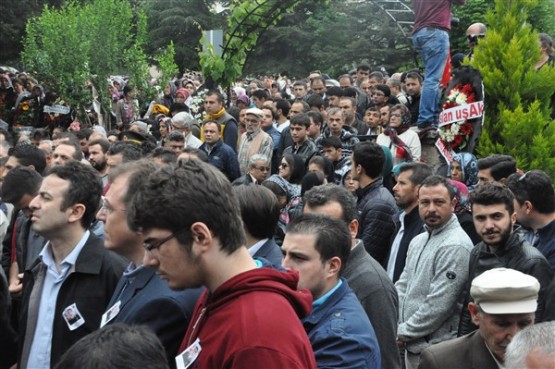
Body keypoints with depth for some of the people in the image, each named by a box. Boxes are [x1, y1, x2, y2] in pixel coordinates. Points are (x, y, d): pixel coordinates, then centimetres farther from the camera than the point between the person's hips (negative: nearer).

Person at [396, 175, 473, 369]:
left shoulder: (455, 246, -17)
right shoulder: (418, 241, 13)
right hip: (413, 345, 8)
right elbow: (402, 287, 15)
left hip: (436, 350, -8)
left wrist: (403, 332, -13)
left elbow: (439, 305, -21)